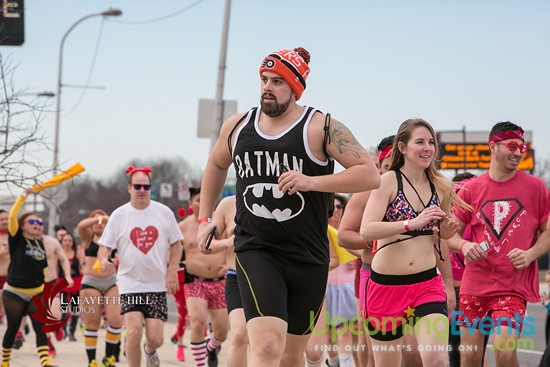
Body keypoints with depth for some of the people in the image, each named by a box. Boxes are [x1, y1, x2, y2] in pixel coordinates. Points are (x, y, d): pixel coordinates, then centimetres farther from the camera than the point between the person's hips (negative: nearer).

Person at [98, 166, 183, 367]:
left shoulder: (164, 212, 3)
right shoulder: (119, 215, 0)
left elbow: (175, 243, 11)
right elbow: (104, 246, 0)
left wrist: (172, 271, -1)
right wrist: (104, 260, -22)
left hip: (157, 284, 1)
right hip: (130, 282, -1)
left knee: (155, 338, -4)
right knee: (134, 331, -19)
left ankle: (150, 351, 33)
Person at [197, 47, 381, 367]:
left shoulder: (321, 128, -4)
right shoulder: (237, 126, 8)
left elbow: (371, 175, -12)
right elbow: (216, 166, 30)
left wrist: (312, 182, -21)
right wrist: (205, 218, 24)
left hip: (308, 257, 0)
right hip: (256, 251, 0)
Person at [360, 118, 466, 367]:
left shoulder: (440, 188, 9)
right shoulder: (388, 181, -5)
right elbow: (366, 230, -20)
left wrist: (449, 285, 22)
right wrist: (414, 223, -28)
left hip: (428, 284, 3)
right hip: (386, 284, -2)